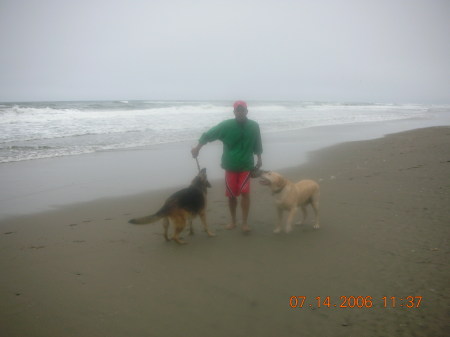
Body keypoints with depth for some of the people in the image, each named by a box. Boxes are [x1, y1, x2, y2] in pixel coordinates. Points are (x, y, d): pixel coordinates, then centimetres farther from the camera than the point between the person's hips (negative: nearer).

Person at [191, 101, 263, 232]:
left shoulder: (254, 126, -4)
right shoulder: (226, 125, -9)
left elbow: (257, 144, 11)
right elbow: (208, 135, -5)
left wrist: (259, 158, 14)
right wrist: (197, 148, -12)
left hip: (246, 166, 0)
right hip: (230, 166, 0)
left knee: (245, 192, -10)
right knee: (231, 195, 6)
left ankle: (245, 222, 2)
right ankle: (233, 221, 23)